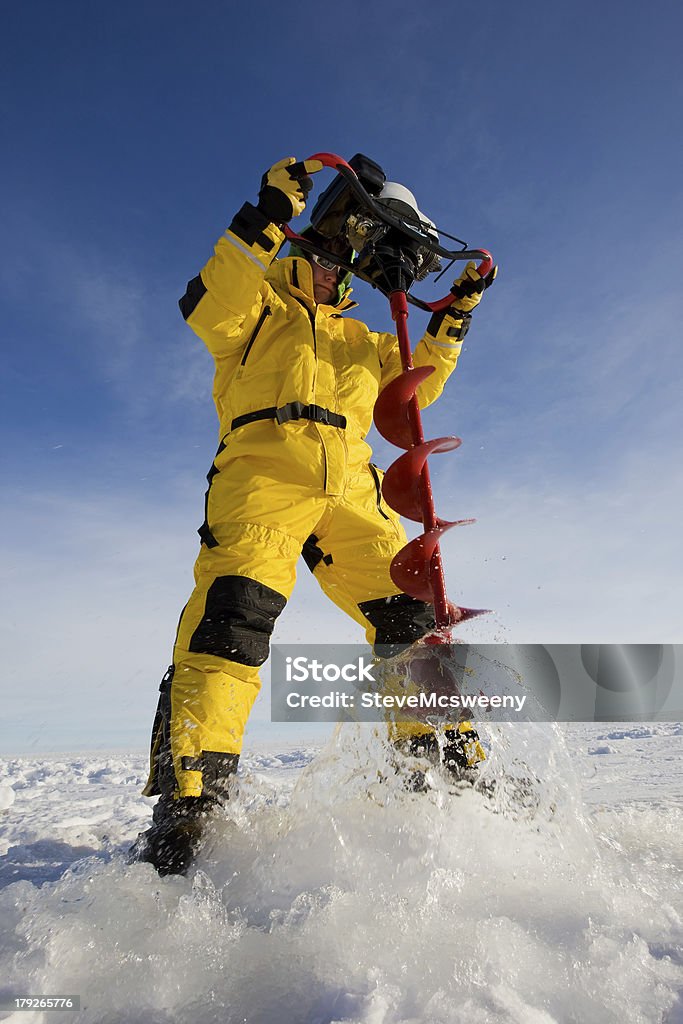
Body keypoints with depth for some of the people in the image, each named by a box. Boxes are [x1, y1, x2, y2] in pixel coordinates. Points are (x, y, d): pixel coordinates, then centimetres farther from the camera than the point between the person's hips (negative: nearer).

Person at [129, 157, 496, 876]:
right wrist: (265, 220, -6)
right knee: (230, 615, -24)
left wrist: (455, 314, 23)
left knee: (409, 616, -7)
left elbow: (419, 384, 31)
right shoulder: (258, 304, 23)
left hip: (349, 487, 5)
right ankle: (186, 804, -24)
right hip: (263, 471, -4)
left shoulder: (359, 339, 37)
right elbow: (206, 308, 0)